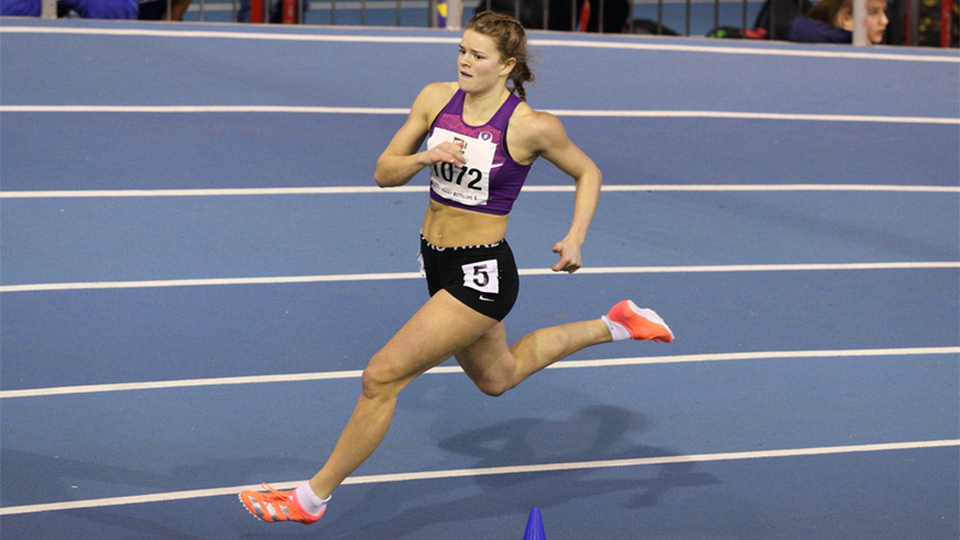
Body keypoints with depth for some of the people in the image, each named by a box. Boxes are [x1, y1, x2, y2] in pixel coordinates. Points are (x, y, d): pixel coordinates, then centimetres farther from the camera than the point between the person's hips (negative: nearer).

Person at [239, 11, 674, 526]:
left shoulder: (532, 127, -16)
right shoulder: (436, 99, -3)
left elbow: (587, 173, 1)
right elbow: (384, 172, 0)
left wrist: (575, 237, -13)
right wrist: (426, 157, -20)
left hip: (481, 275, -8)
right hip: (436, 260, 8)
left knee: (381, 376, -12)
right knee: (497, 377, 29)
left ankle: (311, 497, 2)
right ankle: (612, 325, 44)